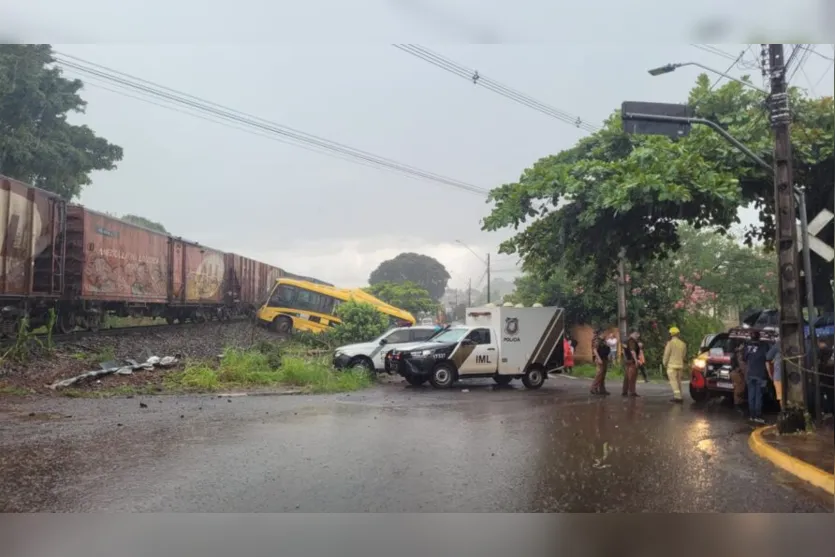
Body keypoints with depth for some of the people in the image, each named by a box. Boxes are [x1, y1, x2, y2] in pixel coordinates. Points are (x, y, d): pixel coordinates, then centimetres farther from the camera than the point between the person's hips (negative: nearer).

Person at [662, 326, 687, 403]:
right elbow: (684, 356, 13)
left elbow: (666, 354, -9)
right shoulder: (683, 344, 7)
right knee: (678, 381, 14)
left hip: (672, 365, -6)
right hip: (680, 365, 6)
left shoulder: (670, 343, -11)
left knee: (673, 381, -8)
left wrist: (664, 363, 4)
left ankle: (678, 397, -18)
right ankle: (678, 396, 17)